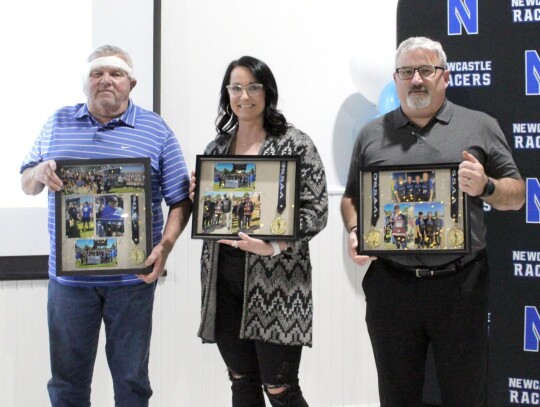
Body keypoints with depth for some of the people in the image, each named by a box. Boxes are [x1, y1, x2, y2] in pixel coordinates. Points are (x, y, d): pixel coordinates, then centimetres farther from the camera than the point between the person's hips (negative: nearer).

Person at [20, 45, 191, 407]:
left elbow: (180, 200, 1)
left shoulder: (156, 131, 2)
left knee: (131, 378, 8)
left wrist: (165, 246, -15)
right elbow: (27, 185, 13)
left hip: (132, 277, -2)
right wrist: (40, 173, -11)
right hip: (69, 273, 2)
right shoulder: (58, 124, 8)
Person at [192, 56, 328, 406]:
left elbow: (317, 211, -10)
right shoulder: (217, 148, 13)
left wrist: (274, 245, -23)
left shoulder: (295, 144, -4)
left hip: (276, 282, -5)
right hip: (224, 280, 5)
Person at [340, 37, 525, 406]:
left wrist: (486, 187, -14)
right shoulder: (372, 135, 12)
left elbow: (517, 195, 6)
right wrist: (354, 231, -3)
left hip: (460, 284, -2)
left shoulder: (480, 127, 6)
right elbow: (352, 197, 17)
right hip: (391, 287, 2)